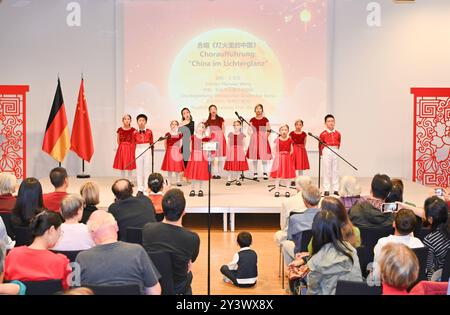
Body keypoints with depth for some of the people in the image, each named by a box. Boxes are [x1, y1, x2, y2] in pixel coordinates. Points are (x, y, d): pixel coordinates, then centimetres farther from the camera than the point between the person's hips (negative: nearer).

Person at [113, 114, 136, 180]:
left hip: (130, 149, -1)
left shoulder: (133, 130, -1)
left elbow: (134, 141, -2)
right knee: (122, 166, 4)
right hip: (122, 149, 1)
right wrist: (122, 147, 7)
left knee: (130, 166, 3)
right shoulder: (119, 130, 2)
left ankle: (129, 181, 14)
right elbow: (118, 141, 10)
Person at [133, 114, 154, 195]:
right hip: (138, 151, 1)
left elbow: (151, 142, 6)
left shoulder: (149, 132, -2)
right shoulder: (135, 133, 0)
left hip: (147, 151, -1)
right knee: (139, 170, 5)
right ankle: (140, 189, 12)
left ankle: (147, 188, 9)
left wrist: (152, 151, 7)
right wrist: (133, 153, 5)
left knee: (147, 169, 3)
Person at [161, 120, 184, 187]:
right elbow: (165, 143, 6)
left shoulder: (180, 134, 3)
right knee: (169, 167, 2)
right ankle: (169, 182, 11)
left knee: (178, 167, 3)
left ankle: (178, 181, 12)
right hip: (170, 151, -1)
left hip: (177, 152, 1)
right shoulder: (168, 134, -1)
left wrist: (178, 149, 1)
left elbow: (180, 144, 11)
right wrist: (167, 150, 4)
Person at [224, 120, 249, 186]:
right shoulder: (230, 134, 6)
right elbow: (229, 144, 7)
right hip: (231, 151, 0)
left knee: (239, 166, 2)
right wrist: (228, 152, 1)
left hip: (239, 151, 0)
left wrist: (242, 152, 0)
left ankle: (238, 180, 14)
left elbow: (243, 145, 7)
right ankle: (229, 180, 7)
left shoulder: (242, 135, 5)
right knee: (230, 166, -2)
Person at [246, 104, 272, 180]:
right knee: (254, 157, 3)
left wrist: (266, 137, -6)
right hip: (254, 139, 1)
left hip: (263, 139, -1)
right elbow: (249, 130, 5)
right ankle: (255, 173, 11)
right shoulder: (252, 120, 6)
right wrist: (252, 136, -8)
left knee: (264, 156, -5)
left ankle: (265, 173, 1)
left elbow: (268, 130, 5)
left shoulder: (265, 119, 3)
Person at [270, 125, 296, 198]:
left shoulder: (290, 140, 0)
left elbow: (291, 150, 4)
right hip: (279, 158, -1)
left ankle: (287, 191, 12)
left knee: (288, 174, 4)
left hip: (287, 158, 1)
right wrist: (277, 155, -7)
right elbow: (275, 149, 3)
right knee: (278, 174, 1)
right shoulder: (277, 140, -2)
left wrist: (288, 155, -7)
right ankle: (277, 190, 10)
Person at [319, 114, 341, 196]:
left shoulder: (337, 133, 3)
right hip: (326, 152, -3)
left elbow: (338, 143, 15)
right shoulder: (323, 134, -6)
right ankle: (326, 190, 5)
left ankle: (336, 189, 12)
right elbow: (320, 144, 1)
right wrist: (321, 153, -1)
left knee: (335, 171, 7)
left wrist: (336, 149, 9)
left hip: (335, 152, 3)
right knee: (327, 171, 0)